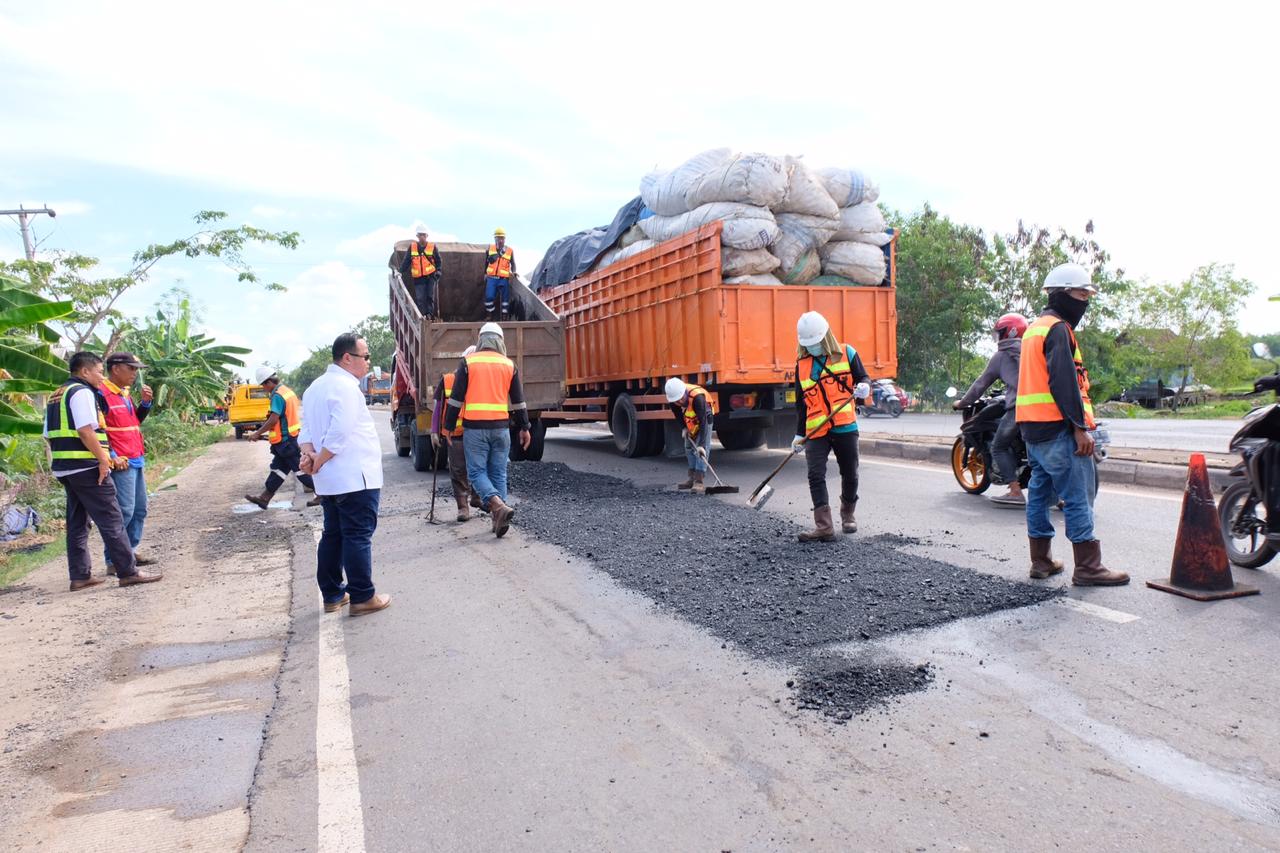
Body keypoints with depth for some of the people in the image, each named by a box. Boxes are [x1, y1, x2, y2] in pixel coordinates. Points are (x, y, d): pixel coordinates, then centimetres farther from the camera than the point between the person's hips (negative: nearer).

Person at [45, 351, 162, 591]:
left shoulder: (57, 396, 18)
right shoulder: (82, 392, -11)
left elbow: (50, 435, 19)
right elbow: (85, 430, -21)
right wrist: (103, 459, -17)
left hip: (64, 468, 10)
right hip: (86, 467, -10)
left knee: (77, 523, 13)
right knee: (111, 520, -5)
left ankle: (80, 576, 16)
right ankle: (128, 572, -3)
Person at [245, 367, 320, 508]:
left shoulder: (278, 395, -18)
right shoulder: (287, 390, 12)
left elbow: (273, 419, -25)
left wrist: (258, 433, -15)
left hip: (286, 440, -10)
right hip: (291, 437, 10)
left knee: (300, 469, -3)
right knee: (278, 467, 13)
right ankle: (264, 497, 19)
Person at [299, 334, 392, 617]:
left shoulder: (316, 387, 15)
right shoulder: (346, 387, -16)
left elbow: (307, 428, 12)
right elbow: (339, 434, -23)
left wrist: (309, 453, -4)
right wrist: (318, 461, -12)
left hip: (328, 480, 9)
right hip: (355, 478, -9)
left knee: (333, 535, 15)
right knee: (358, 537, -3)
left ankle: (332, 595, 22)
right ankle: (362, 598, 3)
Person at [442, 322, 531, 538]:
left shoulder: (468, 362, 1)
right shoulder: (509, 365, 7)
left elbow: (456, 398, -1)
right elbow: (518, 401, 10)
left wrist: (448, 426, 6)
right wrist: (524, 428, 18)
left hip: (475, 427, -2)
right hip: (501, 427, 2)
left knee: (477, 471, 3)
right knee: (498, 473, 10)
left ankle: (498, 506, -18)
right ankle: (499, 518, 11)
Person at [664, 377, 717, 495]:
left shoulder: (697, 397, -42)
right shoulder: (673, 395, -24)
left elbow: (703, 422, -41)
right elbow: (678, 413, -1)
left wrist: (701, 444, -43)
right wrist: (684, 427, -2)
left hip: (705, 418, -6)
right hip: (690, 422, 7)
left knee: (703, 449, -17)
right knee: (689, 448, 9)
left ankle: (699, 482, -20)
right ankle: (692, 478, 20)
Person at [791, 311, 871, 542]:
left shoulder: (846, 353, 2)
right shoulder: (802, 363, 9)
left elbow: (864, 377, 11)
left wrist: (864, 387, -15)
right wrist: (799, 434, 12)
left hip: (845, 427, -1)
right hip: (815, 431, 1)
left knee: (850, 475, 10)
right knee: (815, 476, -11)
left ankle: (848, 514, 34)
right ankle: (824, 526, -9)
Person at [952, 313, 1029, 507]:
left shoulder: (1001, 356, 12)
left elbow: (981, 384, 17)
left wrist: (962, 402, 29)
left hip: (1018, 407, -5)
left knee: (999, 447, 5)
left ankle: (1015, 492, -6)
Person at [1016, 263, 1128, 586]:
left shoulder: (1034, 328, 21)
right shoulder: (1058, 329, -10)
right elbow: (1064, 383, -19)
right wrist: (1081, 427, -20)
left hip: (1032, 428, 10)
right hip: (1058, 429, -10)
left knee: (1039, 493, 12)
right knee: (1078, 498, -6)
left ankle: (1041, 561, 19)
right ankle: (1088, 568, -2)